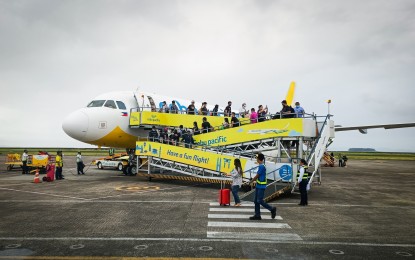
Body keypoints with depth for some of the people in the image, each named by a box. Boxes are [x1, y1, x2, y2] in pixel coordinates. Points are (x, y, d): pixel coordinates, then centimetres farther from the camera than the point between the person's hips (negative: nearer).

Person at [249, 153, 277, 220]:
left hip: (261, 186, -10)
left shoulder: (261, 166, -18)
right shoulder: (261, 166, 12)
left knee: (260, 201, -5)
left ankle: (272, 209, 8)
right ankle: (257, 215, 14)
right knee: (256, 201, 10)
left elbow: (256, 176, -13)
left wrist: (251, 181, 0)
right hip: (258, 186, 10)